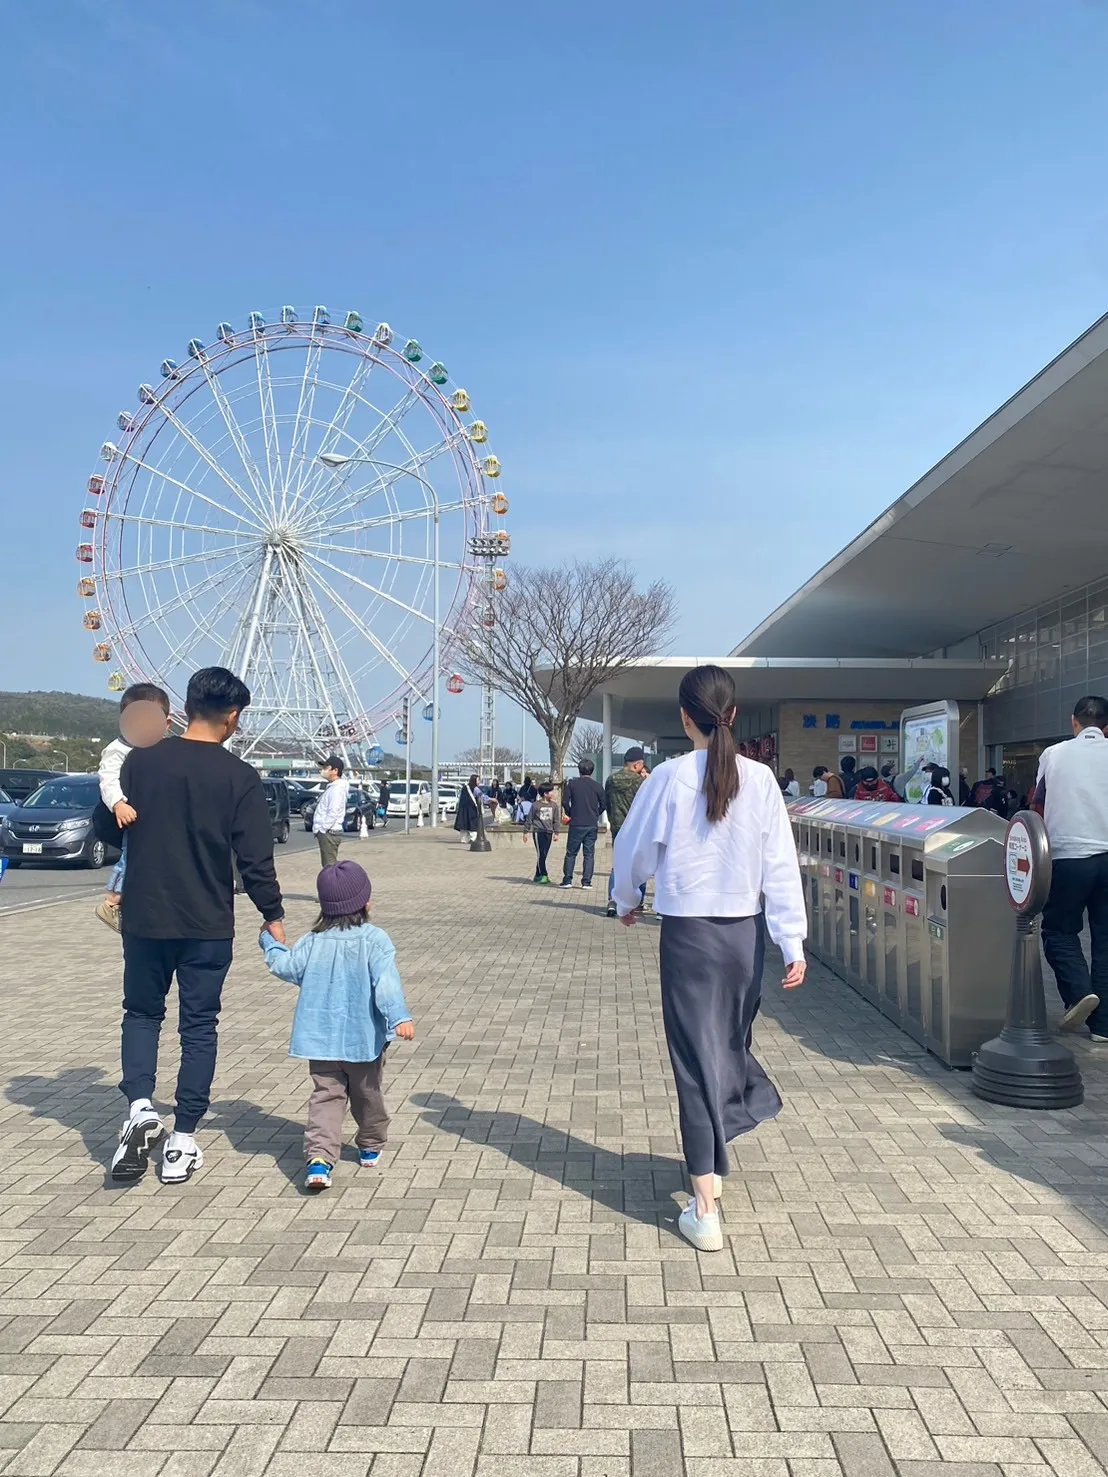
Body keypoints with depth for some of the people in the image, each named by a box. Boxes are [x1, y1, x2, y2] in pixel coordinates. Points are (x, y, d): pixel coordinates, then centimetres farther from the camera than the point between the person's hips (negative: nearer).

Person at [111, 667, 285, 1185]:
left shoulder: (139, 761, -3)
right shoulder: (240, 777, -10)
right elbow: (255, 859, -10)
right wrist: (273, 915, 3)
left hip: (144, 917, 2)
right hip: (207, 926, -2)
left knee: (142, 1012, 21)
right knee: (199, 1027, 11)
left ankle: (139, 1106, 1)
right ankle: (182, 1142, 13)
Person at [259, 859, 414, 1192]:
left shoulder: (312, 942, -2)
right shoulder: (374, 939, -12)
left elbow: (286, 967, 6)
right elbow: (386, 980, -23)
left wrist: (270, 941, 24)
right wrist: (399, 1016, -30)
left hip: (322, 1039, 1)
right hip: (364, 1038, -1)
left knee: (326, 1096, 3)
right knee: (367, 1094, 19)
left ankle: (319, 1156, -16)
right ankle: (371, 1146, 37)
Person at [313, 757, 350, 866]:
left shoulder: (337, 789, -16)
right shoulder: (332, 786, 16)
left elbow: (333, 813, -24)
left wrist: (322, 829, -19)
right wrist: (320, 829, 15)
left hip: (329, 833, -10)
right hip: (326, 832, 10)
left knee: (330, 865, -8)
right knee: (327, 865, 14)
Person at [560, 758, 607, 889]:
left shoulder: (572, 784, -2)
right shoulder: (597, 786, 0)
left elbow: (565, 801, -6)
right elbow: (604, 804, 1)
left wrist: (570, 814, 10)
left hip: (576, 824, -1)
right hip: (592, 825, 1)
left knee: (571, 853, 8)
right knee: (589, 854, 6)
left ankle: (567, 880, 6)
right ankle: (586, 882, 4)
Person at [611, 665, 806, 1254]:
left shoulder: (669, 778, -11)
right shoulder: (760, 779, -6)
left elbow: (634, 850, 1)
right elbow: (781, 866, -5)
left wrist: (626, 902, 21)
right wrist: (793, 944, 1)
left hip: (688, 934, -3)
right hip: (746, 932, 3)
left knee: (696, 1058, 4)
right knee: (731, 1044, 22)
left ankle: (705, 1212, 6)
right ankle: (713, 1163, 42)